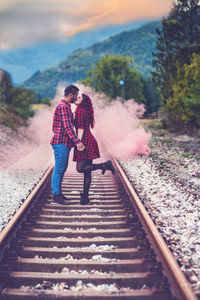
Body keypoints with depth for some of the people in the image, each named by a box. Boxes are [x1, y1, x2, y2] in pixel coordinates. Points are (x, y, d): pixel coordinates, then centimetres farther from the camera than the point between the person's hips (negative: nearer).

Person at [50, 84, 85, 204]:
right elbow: (68, 127, -23)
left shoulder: (66, 106, 18)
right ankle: (56, 195, 1)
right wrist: (77, 141, -27)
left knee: (62, 169, 15)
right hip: (61, 142, -11)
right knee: (59, 169, -5)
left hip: (65, 143, 11)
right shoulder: (63, 107, -15)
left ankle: (58, 192, 23)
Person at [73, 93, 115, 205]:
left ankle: (105, 165, -7)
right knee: (87, 171, 5)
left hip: (85, 141, -10)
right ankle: (85, 197, 5)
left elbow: (81, 128, -15)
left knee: (80, 168, -12)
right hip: (88, 141, 10)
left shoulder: (80, 111, -7)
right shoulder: (85, 111, 20)